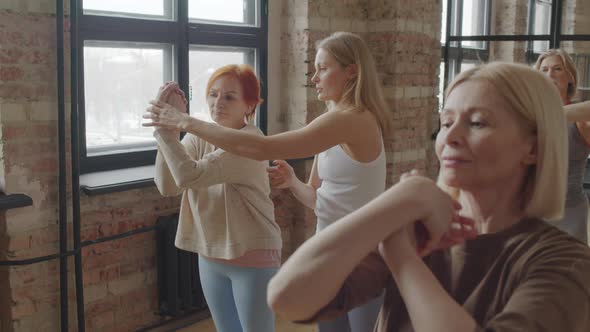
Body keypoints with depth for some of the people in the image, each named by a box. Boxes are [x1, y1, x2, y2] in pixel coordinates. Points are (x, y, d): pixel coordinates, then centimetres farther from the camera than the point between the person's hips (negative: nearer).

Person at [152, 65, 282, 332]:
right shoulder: (197, 137, 0)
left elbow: (189, 176, -31)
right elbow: (167, 186, -15)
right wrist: (168, 124, -21)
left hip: (252, 256, -6)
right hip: (210, 256, 6)